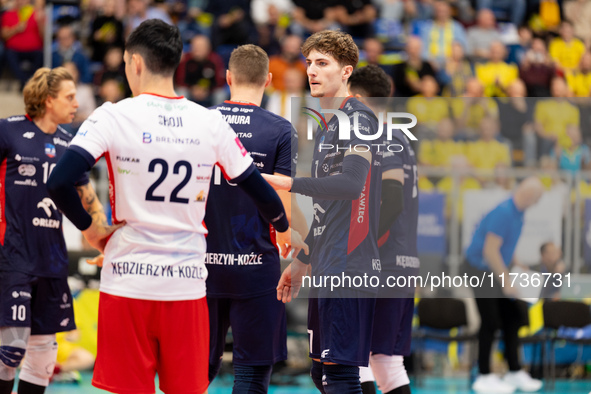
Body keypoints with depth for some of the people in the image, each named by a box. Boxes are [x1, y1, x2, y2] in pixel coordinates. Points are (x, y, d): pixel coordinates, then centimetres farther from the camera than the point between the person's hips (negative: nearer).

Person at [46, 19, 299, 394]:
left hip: (129, 282, -2)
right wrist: (284, 229, 28)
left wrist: (89, 228, 1)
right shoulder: (211, 123, 3)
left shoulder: (114, 116, -6)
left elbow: (59, 183, -15)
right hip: (188, 285, 2)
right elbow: (259, 191, 9)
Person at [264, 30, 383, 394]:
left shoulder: (358, 118, -9)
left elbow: (351, 183, -25)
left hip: (350, 267, -10)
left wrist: (290, 183, -26)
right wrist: (301, 263, 29)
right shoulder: (327, 125, 21)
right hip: (327, 269, 10)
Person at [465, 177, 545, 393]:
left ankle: (514, 372, 17)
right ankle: (484, 376, 2)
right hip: (481, 268, -9)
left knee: (511, 318, 10)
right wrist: (506, 281, -20)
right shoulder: (504, 213, -25)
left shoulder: (518, 212, 5)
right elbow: (490, 251, -26)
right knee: (490, 322, -6)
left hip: (497, 269, 9)